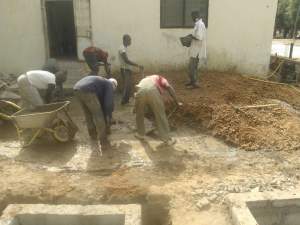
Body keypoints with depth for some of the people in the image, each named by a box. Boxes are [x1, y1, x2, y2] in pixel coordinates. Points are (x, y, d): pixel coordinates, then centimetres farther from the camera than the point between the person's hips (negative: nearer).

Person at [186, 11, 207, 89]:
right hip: (196, 50, 10)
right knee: (193, 67, 16)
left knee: (192, 67, -7)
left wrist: (191, 36, -12)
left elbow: (199, 37, -25)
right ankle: (192, 81, 25)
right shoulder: (198, 24, 15)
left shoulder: (200, 25, -17)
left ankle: (194, 83, -2)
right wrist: (192, 36, 9)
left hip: (197, 50, -10)